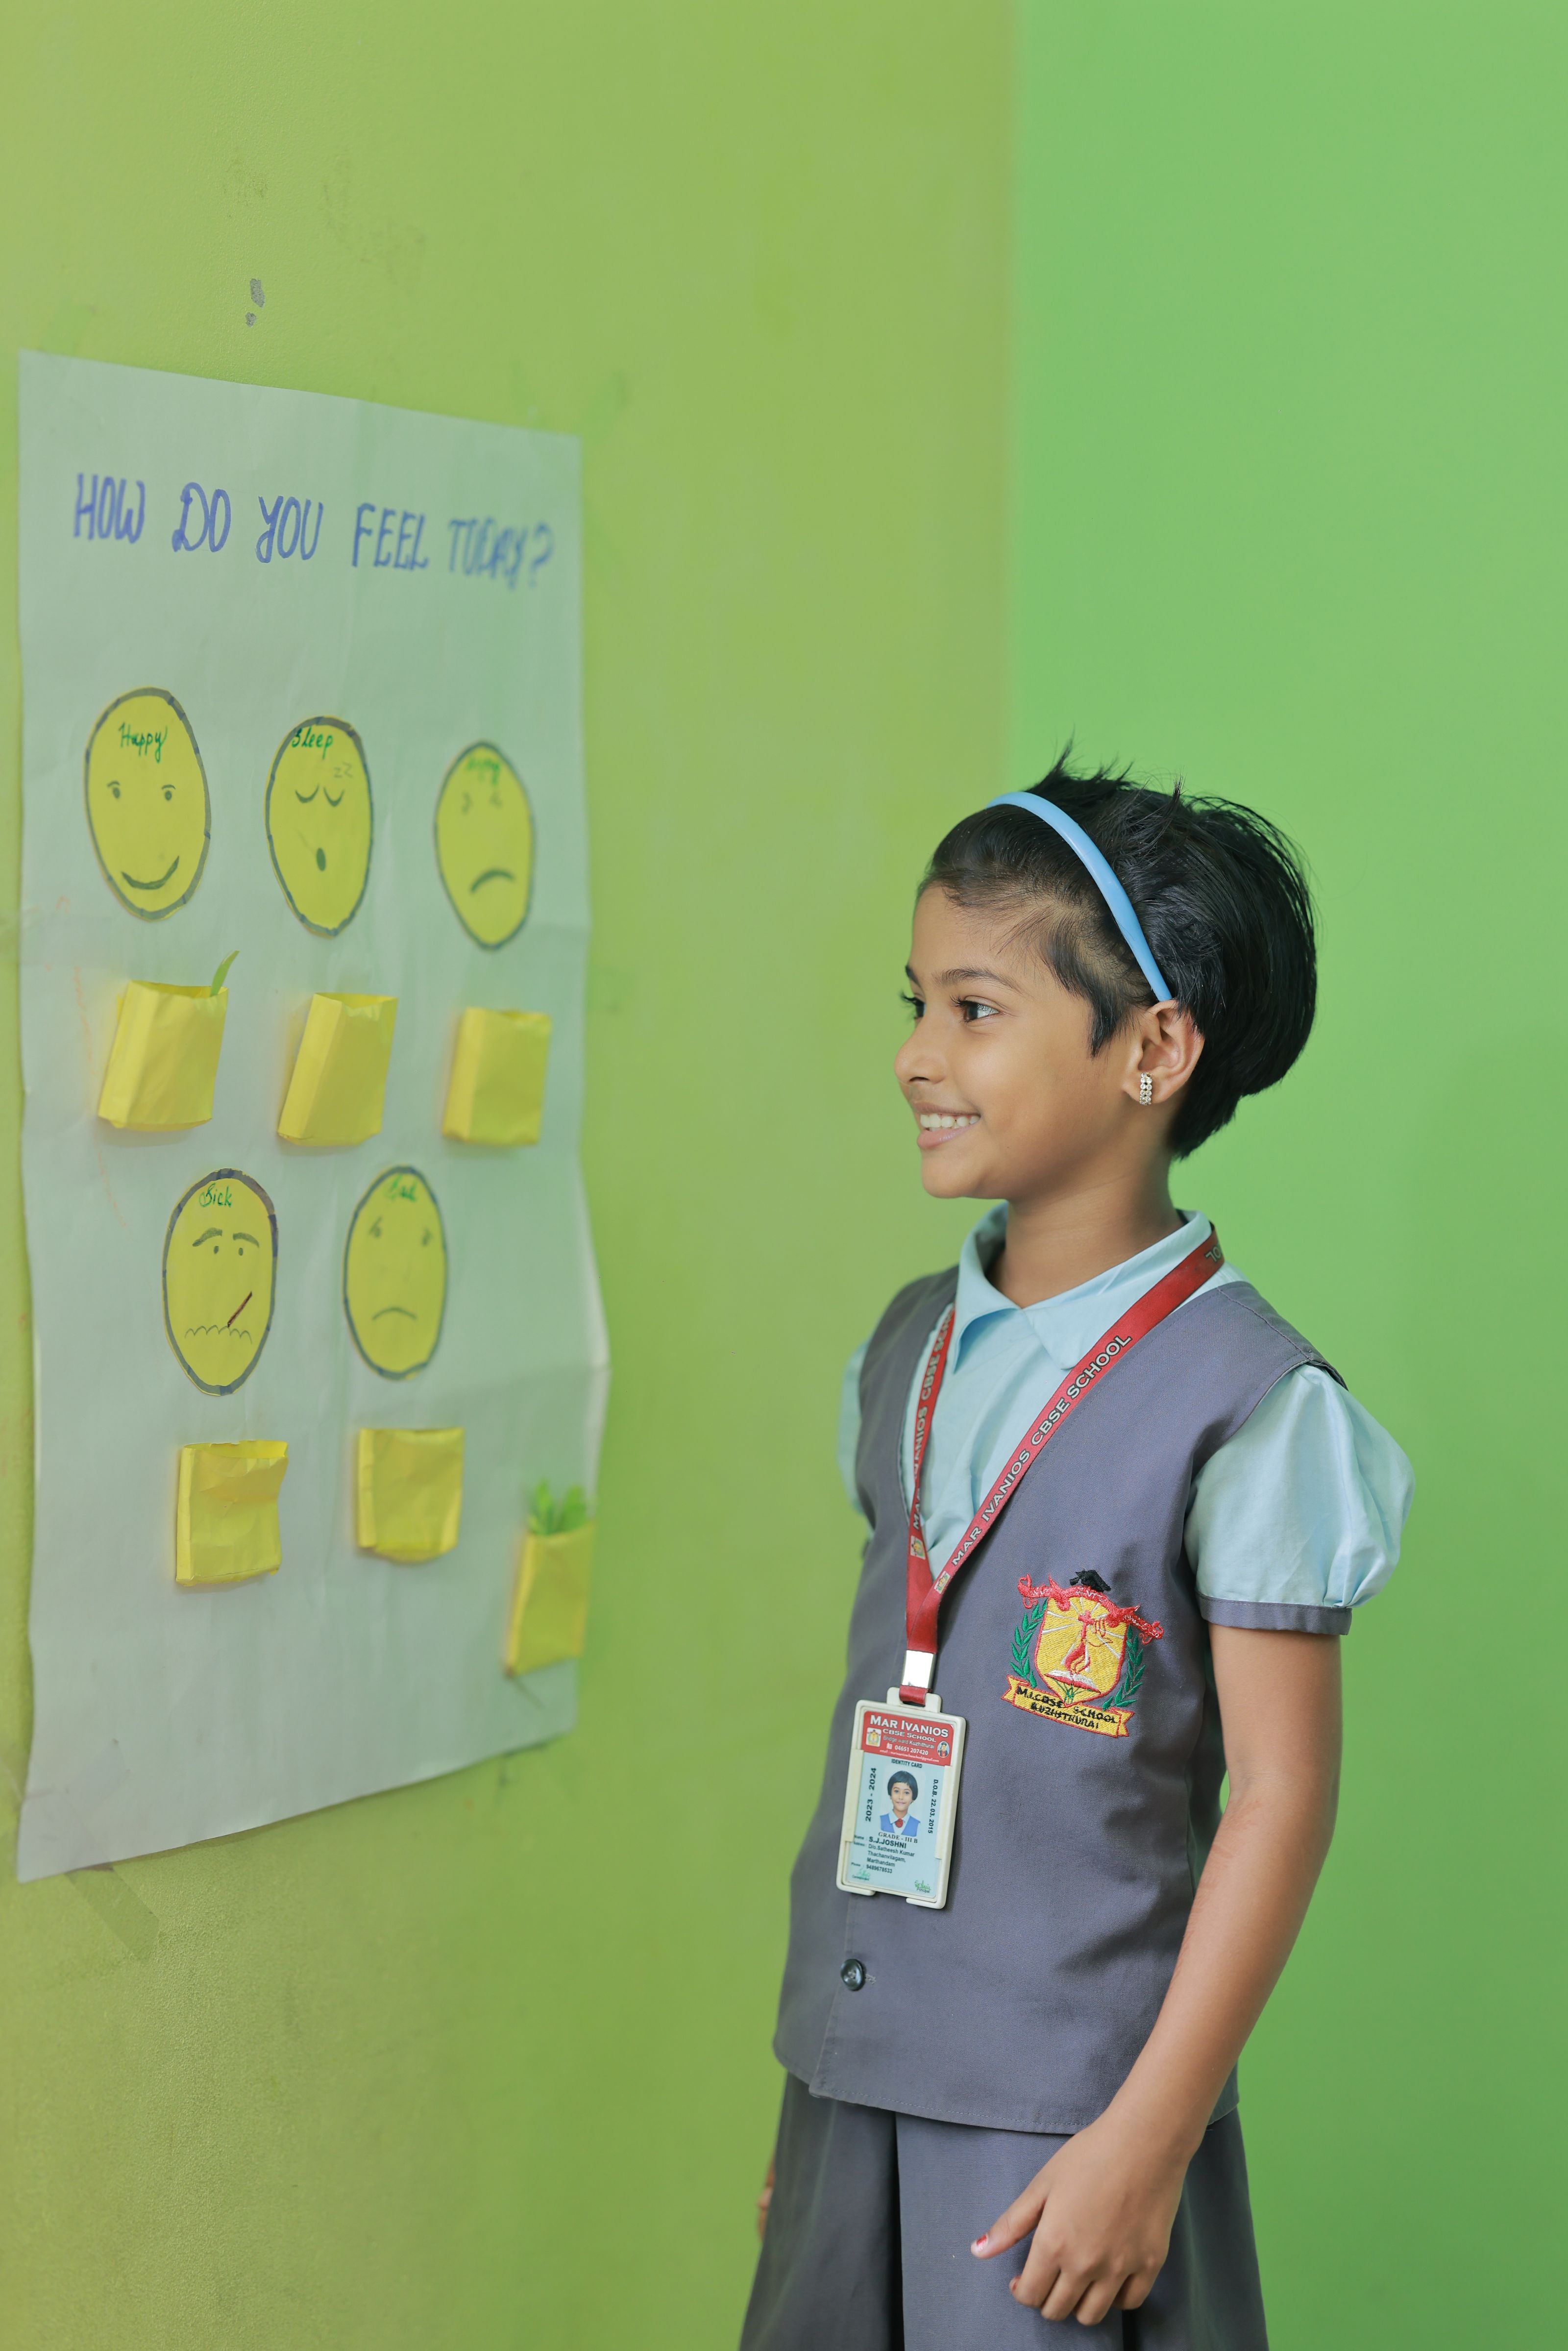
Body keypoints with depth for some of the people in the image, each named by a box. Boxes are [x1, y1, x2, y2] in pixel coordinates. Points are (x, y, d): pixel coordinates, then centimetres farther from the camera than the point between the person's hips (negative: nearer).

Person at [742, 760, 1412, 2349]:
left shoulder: (1243, 1399, -12)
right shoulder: (909, 1353, 8)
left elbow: (1282, 1795, -12)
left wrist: (1153, 2132, -14)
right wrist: (809, 2090, 16)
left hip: (1067, 2118, -6)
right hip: (856, 2081, 6)